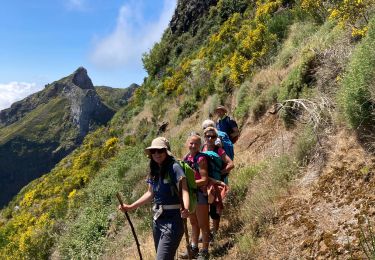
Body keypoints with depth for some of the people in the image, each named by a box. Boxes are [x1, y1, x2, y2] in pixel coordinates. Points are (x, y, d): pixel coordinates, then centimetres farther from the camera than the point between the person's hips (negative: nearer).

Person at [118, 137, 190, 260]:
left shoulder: (174, 167, -13)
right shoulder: (154, 171, 8)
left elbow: (184, 190, -22)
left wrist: (185, 209, -40)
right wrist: (131, 207, 14)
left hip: (172, 220, -8)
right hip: (157, 219, 8)